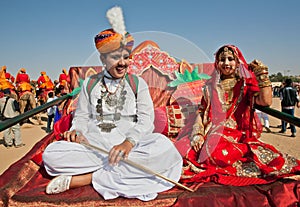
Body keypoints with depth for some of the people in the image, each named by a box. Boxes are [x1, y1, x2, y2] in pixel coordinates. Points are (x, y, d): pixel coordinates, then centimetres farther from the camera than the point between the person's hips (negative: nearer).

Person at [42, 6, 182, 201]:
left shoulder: (138, 84, 6)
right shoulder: (90, 84, 12)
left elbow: (146, 120, -6)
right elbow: (82, 116, 12)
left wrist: (128, 142, -25)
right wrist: (77, 131, -13)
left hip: (130, 145, 0)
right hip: (94, 145, 1)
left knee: (164, 147, -32)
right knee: (51, 154, -22)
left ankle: (81, 178, -24)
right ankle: (121, 169, -18)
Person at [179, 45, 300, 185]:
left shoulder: (246, 84, 10)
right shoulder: (211, 87, 15)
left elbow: (266, 101, -8)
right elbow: (201, 112, 10)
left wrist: (262, 75, -8)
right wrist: (197, 134, -5)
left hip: (240, 136, 0)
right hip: (214, 136, 0)